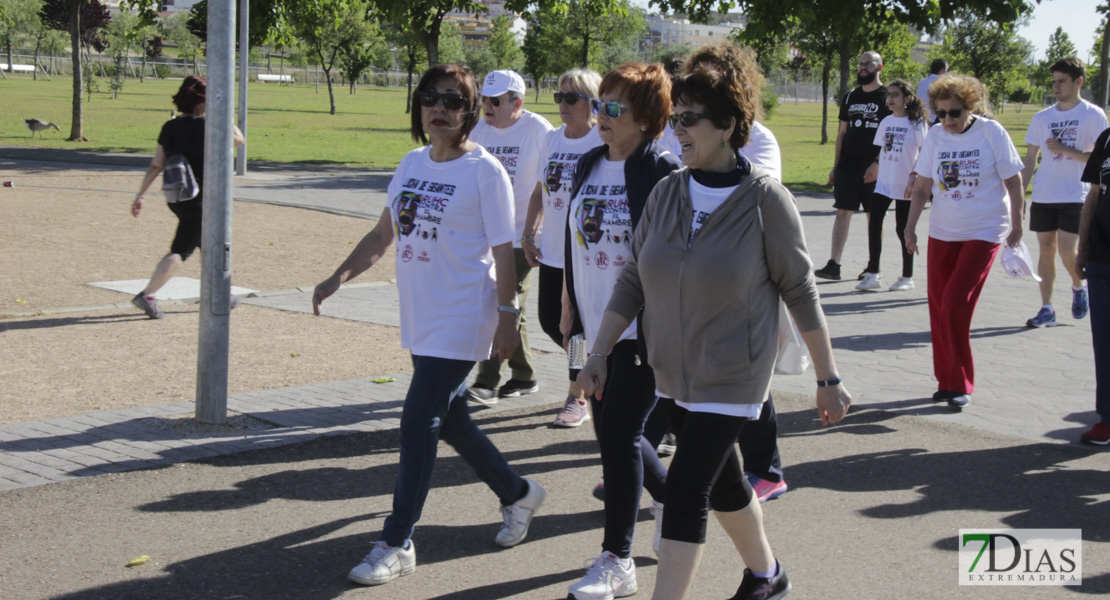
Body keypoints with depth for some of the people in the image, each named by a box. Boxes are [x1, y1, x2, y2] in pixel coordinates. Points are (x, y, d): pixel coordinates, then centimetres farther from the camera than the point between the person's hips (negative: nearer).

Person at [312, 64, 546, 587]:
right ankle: (518, 493, 39)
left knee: (419, 422, -9)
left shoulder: (485, 171, -10)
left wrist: (507, 317, -11)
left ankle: (397, 543, 0)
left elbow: (503, 252, -9)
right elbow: (383, 234, 15)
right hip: (420, 318, 7)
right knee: (449, 421, 16)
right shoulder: (412, 164, 9)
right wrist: (339, 277, 6)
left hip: (462, 319, -7)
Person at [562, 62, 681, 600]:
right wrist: (569, 305, 19)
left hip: (644, 328, -8)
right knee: (611, 431, 14)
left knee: (618, 433, -8)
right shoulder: (588, 166, 9)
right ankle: (672, 499, 41)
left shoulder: (663, 173, -12)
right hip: (597, 327, 8)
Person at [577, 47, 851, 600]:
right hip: (674, 370, 6)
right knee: (722, 483, 20)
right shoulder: (666, 193, 0)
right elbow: (632, 281, 5)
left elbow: (800, 291, -9)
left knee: (685, 492, -12)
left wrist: (828, 379, -7)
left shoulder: (764, 199, -14)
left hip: (731, 375, -6)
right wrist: (598, 354, 0)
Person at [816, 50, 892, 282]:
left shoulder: (887, 97, -3)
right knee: (842, 212, -4)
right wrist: (836, 165, 13)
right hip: (848, 166, 4)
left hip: (874, 169, -4)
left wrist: (877, 163, -17)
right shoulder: (851, 97, 12)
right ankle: (833, 265, -7)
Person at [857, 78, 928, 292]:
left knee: (902, 229, 2)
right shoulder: (886, 122, 10)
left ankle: (907, 278, 14)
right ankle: (872, 274, 3)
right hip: (883, 182, 5)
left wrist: (913, 177, -18)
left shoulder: (916, 123, -7)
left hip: (904, 186, -5)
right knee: (874, 225, -3)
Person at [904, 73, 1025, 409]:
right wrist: (910, 228, 2)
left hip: (984, 232, -4)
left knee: (955, 303, -13)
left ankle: (961, 385, -1)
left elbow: (1013, 182, -2)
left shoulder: (991, 132, -9)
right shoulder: (935, 136, 1)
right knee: (939, 305, 4)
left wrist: (1015, 228, 0)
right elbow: (922, 187, 8)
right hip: (942, 233, 4)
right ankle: (947, 381, 18)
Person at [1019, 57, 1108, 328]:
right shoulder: (1042, 118, 8)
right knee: (1046, 249, 3)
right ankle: (1047, 309, 8)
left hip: (1075, 196, -4)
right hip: (1043, 195, 4)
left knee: (1066, 250, -10)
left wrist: (1065, 150, -17)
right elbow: (1030, 160, 12)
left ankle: (1079, 286, 21)